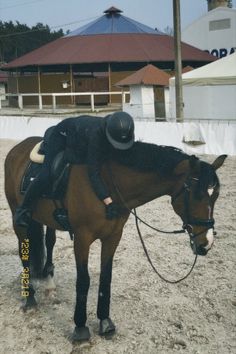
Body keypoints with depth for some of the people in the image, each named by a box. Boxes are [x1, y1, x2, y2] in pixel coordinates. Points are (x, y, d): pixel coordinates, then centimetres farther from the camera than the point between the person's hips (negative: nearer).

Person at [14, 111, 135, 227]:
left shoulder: (124, 131, -29)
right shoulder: (96, 134, -47)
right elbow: (93, 172, -47)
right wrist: (108, 202, -53)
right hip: (63, 134, -7)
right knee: (47, 175, -21)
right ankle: (24, 209, -1)